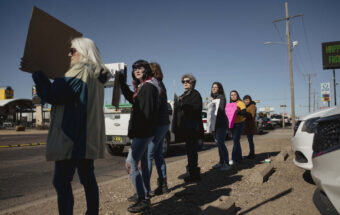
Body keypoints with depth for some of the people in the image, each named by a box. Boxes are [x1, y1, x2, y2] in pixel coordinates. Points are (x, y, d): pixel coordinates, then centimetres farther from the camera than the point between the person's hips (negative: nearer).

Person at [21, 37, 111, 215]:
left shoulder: (80, 70, -11)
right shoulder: (97, 75, 16)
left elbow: (53, 95, -14)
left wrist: (36, 72, -5)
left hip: (72, 137, -9)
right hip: (89, 138, 9)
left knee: (61, 181, -4)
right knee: (87, 177, 14)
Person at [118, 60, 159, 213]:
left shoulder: (148, 87, -14)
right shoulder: (142, 86, 16)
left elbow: (147, 112, -21)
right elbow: (132, 99, 30)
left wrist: (134, 130, -23)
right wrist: (122, 83, 23)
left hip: (143, 132, -10)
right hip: (142, 132, 10)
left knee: (131, 164, -9)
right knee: (143, 163, 16)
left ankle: (143, 200, -3)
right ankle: (146, 196, 27)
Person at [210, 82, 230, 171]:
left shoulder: (221, 97, -8)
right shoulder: (213, 97, 15)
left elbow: (221, 109, -18)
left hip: (221, 123, -8)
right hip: (215, 123, 8)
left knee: (221, 143, -11)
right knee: (218, 143, 10)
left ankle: (226, 164, -4)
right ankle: (221, 162, 18)